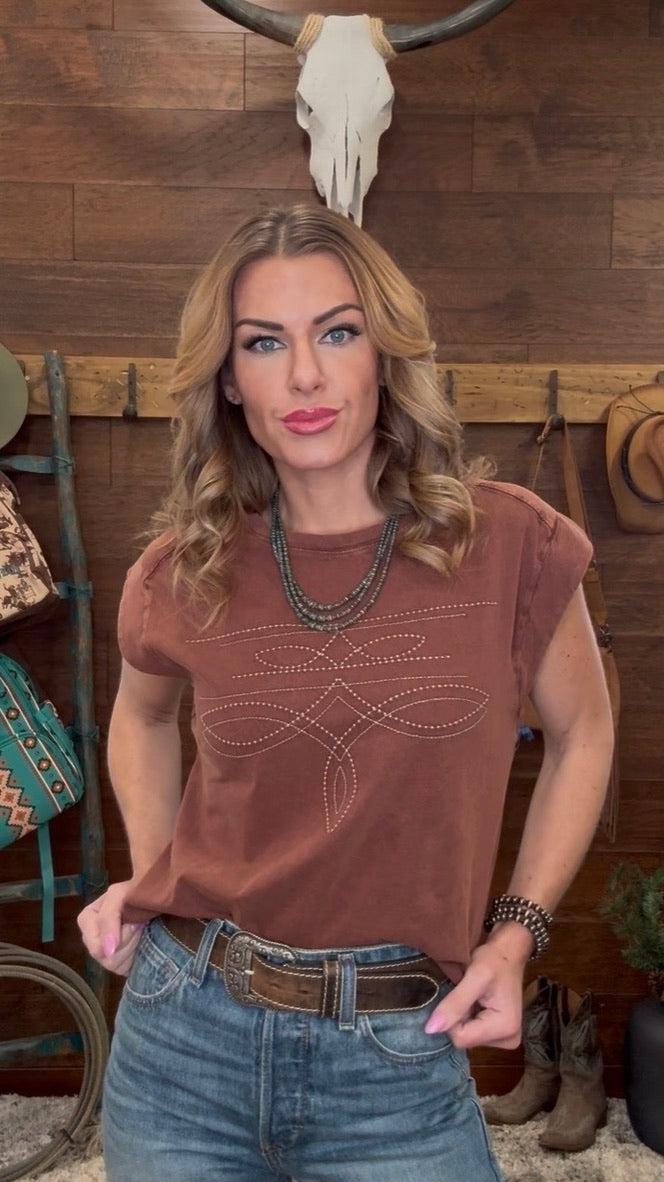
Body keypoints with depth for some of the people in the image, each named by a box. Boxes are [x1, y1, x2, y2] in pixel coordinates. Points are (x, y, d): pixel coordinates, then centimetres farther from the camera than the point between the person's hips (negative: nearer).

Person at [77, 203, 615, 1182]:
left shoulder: (510, 542, -11)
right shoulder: (180, 577, -5)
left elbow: (581, 733, 5)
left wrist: (516, 933, -1)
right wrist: (148, 878, 6)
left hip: (400, 1060, -2)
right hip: (185, 1032, 2)